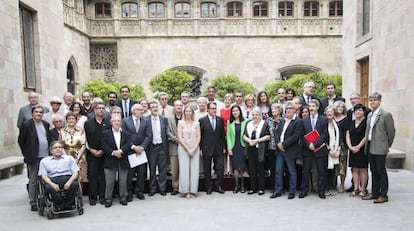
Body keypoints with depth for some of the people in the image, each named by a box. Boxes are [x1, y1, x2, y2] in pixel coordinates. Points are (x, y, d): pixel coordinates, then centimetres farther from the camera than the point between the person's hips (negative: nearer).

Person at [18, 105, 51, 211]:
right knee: (33, 181, 3)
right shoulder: (26, 124, -4)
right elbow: (20, 140, -1)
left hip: (46, 157, 4)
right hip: (34, 158, -4)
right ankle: (33, 202, 11)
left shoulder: (46, 124, 11)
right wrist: (26, 154, -1)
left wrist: (50, 152, 10)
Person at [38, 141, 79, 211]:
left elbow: (75, 172, 9)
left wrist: (69, 182, -13)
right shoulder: (44, 161, 20)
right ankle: (59, 206, -18)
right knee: (48, 187, -36)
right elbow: (43, 176, 7)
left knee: (75, 184, -33)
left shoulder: (69, 158, 20)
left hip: (67, 178, 0)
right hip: (52, 179, 0)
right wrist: (52, 184, -14)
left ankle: (68, 205, -14)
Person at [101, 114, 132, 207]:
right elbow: (104, 146, -6)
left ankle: (123, 197, 20)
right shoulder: (105, 133, 4)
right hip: (110, 161, -2)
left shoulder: (126, 134, 10)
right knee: (109, 182, 2)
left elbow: (128, 145, -3)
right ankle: (108, 199, 12)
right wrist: (113, 152, -16)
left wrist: (120, 151, -18)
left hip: (123, 161, 2)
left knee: (123, 181, 8)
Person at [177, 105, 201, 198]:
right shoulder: (181, 122, 3)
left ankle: (193, 191, 5)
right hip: (183, 148, -1)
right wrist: (188, 149, -9)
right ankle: (186, 191, 3)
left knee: (194, 169, -2)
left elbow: (198, 137, 4)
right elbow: (179, 137, -3)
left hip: (195, 148, 1)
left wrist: (194, 149, -8)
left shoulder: (196, 123, 8)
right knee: (184, 169, -4)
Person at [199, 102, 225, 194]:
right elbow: (199, 135, -2)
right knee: (207, 170, 7)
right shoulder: (202, 120, -3)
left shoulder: (220, 120, 6)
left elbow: (222, 134, 8)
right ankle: (208, 188, 20)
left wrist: (223, 147, 6)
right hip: (207, 149, -2)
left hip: (218, 148, 2)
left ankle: (218, 186, 16)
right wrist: (200, 148, -5)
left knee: (220, 167, 1)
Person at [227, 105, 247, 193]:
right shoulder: (230, 122, 7)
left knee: (242, 167, 0)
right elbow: (228, 135, 4)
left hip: (242, 146, -1)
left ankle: (242, 185, 12)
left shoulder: (245, 121, 3)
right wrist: (229, 148, -3)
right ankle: (236, 186, 8)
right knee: (235, 167, 1)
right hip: (234, 147, 1)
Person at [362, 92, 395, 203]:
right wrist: (367, 144, 13)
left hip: (380, 148, -7)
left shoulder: (386, 115, -8)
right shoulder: (369, 115, 14)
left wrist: (387, 145, 2)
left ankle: (383, 195, 9)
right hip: (370, 148, 7)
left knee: (381, 171, -1)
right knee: (374, 171, 13)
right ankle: (374, 193, 22)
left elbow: (391, 131, -5)